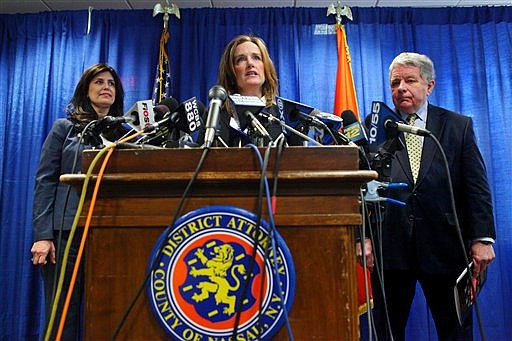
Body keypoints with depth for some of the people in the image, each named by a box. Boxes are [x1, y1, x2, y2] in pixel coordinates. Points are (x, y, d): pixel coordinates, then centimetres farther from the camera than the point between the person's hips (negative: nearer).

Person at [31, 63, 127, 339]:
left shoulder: (124, 132, 13)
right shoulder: (65, 127, 8)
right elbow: (45, 182, 1)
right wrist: (42, 235, -8)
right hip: (67, 232, -2)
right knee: (63, 315, 4)